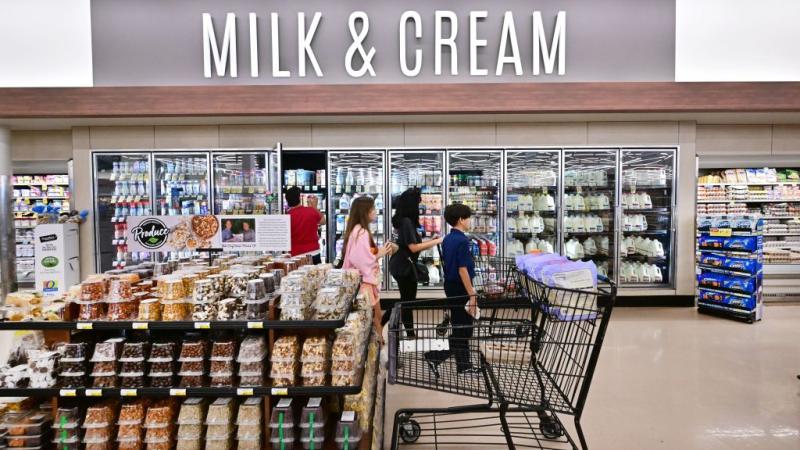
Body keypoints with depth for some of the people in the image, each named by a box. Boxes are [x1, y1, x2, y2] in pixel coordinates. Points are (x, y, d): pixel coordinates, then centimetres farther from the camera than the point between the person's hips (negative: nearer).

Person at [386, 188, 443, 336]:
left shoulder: (400, 220, 10)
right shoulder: (407, 221, -18)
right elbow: (413, 247, -20)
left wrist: (430, 241, 8)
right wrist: (437, 241, -15)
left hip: (399, 265, 9)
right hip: (405, 266, -9)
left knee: (405, 300, 20)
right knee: (408, 302, 4)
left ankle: (380, 323, 23)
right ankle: (410, 335, 17)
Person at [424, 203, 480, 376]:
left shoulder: (447, 239, 9)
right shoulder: (462, 240, -18)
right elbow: (462, 270, -21)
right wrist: (472, 295, -18)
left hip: (450, 285, 9)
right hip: (460, 288, -9)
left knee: (460, 328, 15)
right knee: (463, 329, 0)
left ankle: (464, 366, 24)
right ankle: (435, 356, -4)